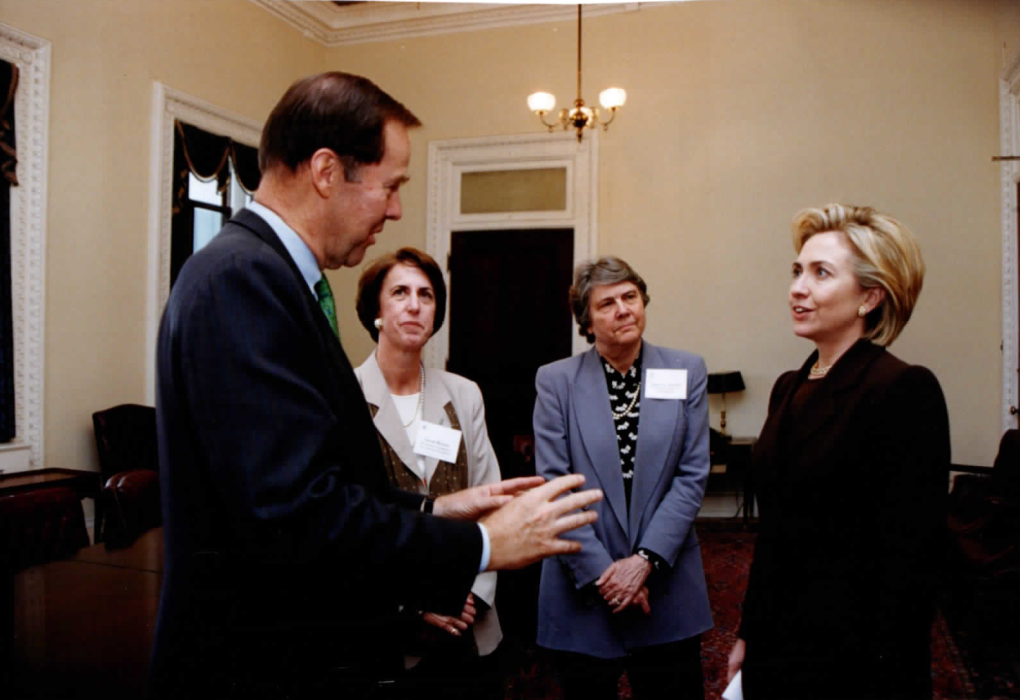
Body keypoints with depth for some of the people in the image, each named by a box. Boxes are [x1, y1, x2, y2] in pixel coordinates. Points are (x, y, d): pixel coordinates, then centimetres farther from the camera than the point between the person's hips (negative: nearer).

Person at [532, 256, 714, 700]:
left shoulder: (687, 373, 2)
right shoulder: (555, 381, -1)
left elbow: (692, 476, -2)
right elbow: (552, 485, -6)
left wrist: (646, 559, -11)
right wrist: (600, 570, -11)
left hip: (669, 591, 1)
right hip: (583, 593, -1)